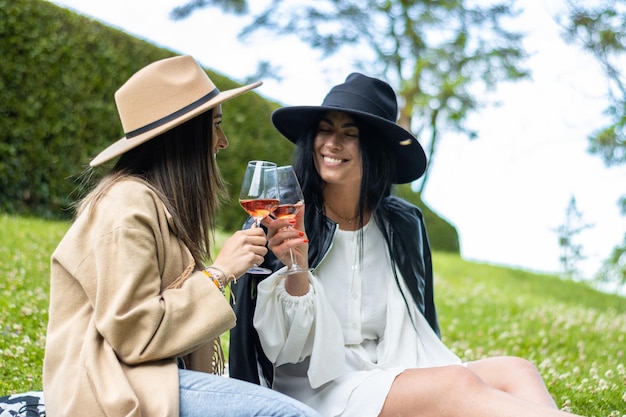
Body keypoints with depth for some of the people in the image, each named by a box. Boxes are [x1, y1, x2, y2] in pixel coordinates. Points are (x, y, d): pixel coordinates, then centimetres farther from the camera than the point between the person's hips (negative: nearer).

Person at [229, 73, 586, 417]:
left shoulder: (402, 224, 6)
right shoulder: (276, 226, -6)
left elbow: (413, 331, 13)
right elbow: (283, 348, -9)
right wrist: (295, 272, -26)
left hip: (396, 377, 5)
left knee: (516, 372, -20)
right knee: (458, 383, -29)